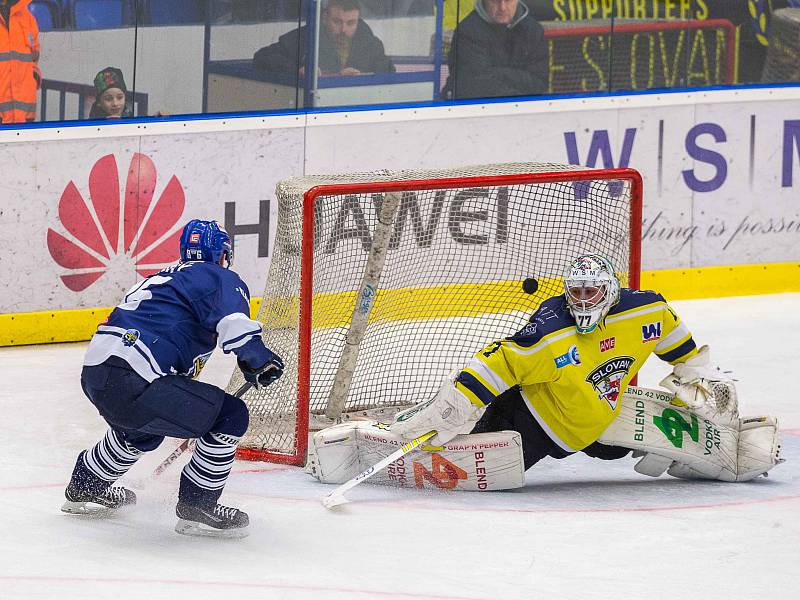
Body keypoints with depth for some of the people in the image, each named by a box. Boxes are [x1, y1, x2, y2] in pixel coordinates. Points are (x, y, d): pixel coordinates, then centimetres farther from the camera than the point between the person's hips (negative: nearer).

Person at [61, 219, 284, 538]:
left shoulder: (163, 278, 32)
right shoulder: (218, 277, 4)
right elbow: (230, 312, -19)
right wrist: (253, 352, -26)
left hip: (94, 373, 10)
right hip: (132, 381, -10)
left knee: (142, 424, 40)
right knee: (230, 416, -2)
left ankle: (85, 487, 55)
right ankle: (196, 507, 4)